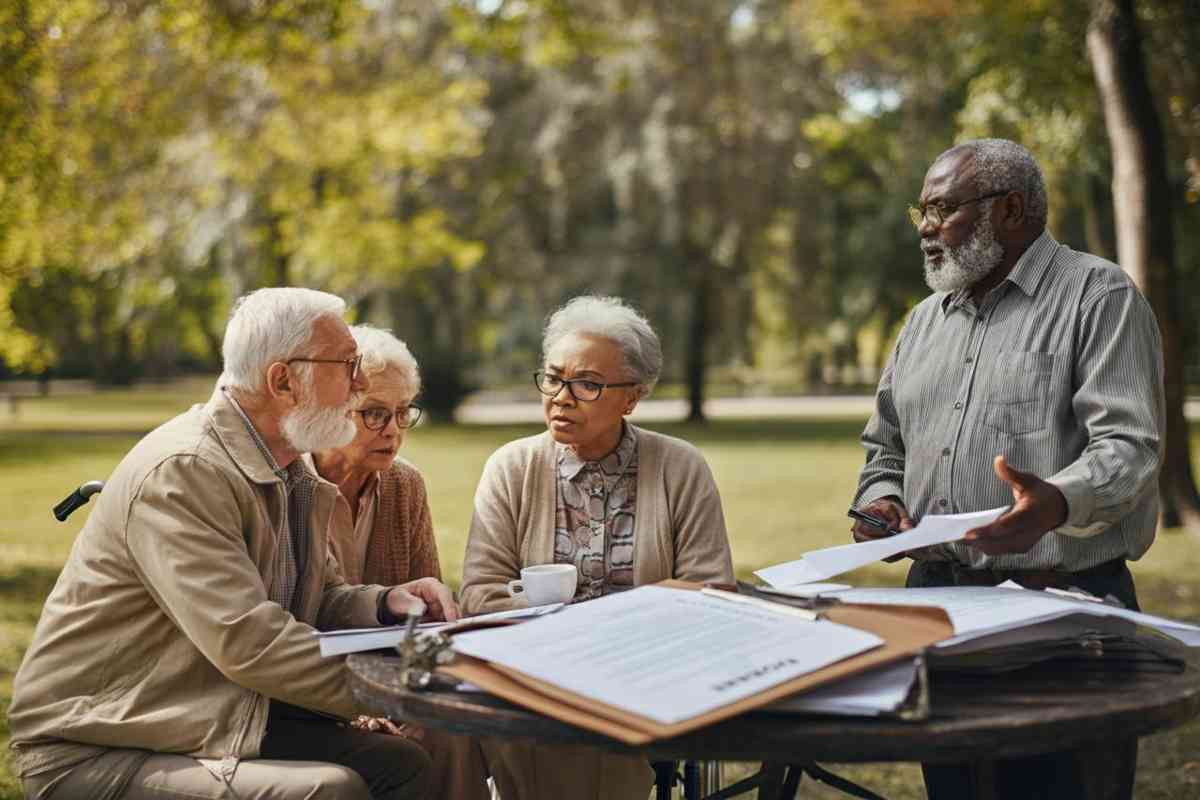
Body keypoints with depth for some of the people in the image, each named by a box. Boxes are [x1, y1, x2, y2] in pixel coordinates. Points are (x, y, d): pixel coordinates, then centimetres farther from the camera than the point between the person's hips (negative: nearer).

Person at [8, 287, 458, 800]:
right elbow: (247, 640, -28)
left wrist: (385, 604, -5)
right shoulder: (180, 473, -21)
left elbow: (321, 597, 18)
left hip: (219, 724, 9)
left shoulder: (291, 476, 10)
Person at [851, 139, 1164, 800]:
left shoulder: (1099, 296, -5)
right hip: (935, 597, 6)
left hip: (1066, 603, -6)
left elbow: (1129, 446, -16)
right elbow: (886, 446, 24)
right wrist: (879, 499, 1)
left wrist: (1057, 503, -35)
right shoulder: (925, 321, 17)